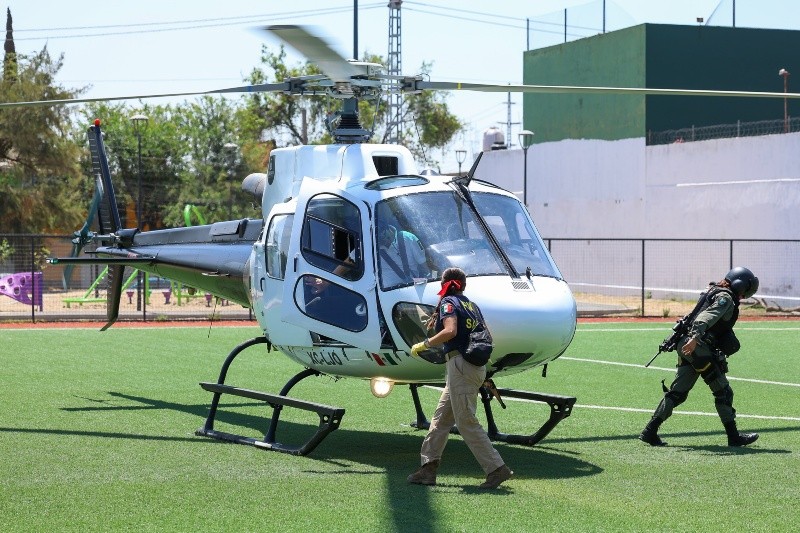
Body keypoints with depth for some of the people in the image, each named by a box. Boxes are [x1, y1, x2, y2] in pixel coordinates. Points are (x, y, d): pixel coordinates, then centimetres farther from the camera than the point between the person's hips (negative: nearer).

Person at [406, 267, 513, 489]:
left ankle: (496, 469, -11)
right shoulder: (473, 306, 18)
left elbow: (450, 331, -22)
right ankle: (429, 468, 13)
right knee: (441, 418, 13)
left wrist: (425, 344, -12)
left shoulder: (449, 302, -5)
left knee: (466, 422, -8)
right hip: (477, 366, 9)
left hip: (460, 364, -9)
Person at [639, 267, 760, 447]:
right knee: (723, 392, 1)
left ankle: (650, 432, 2)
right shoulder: (726, 298, -8)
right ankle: (734, 437, 7)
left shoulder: (713, 292, 23)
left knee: (677, 393, 7)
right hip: (699, 349, -9)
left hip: (687, 348, 9)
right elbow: (706, 317, -24)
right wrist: (695, 338, -36)